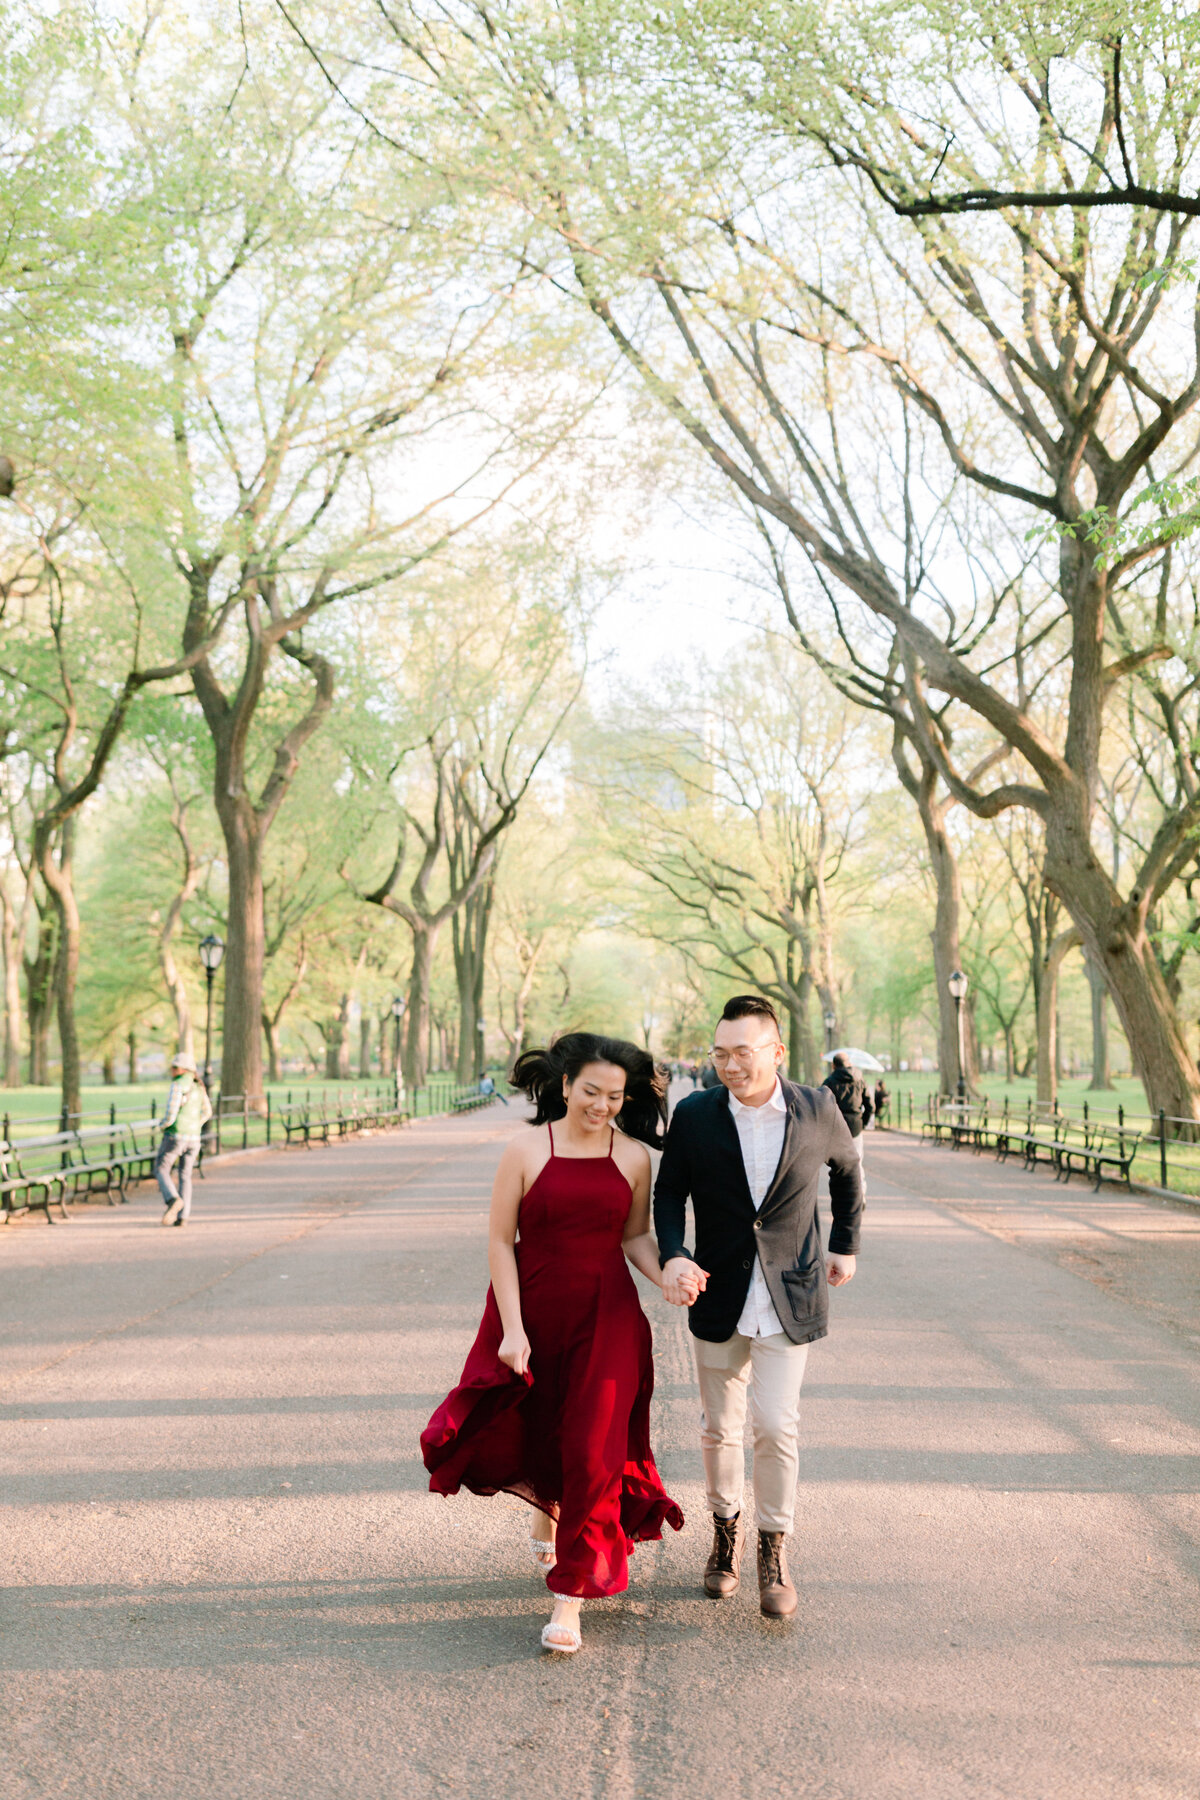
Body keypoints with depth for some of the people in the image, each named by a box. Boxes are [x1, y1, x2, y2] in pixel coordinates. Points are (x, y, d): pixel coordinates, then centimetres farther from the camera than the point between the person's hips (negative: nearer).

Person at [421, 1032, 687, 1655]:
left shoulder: (633, 1158, 0)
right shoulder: (527, 1150, -7)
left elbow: (635, 1236, 10)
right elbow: (499, 1241, -6)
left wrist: (666, 1276, -10)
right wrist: (512, 1328, -11)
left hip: (606, 1322, 1)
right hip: (533, 1315, 0)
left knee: (592, 1453, -5)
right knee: (525, 1436, 12)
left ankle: (570, 1598, 6)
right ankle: (548, 1506, 49)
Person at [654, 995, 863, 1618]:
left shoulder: (817, 1110, -7)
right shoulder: (694, 1115, -7)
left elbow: (846, 1170, 13)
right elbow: (669, 1193, 2)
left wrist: (845, 1244, 17)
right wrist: (672, 1256, -16)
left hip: (789, 1300, -1)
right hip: (719, 1298, 2)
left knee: (775, 1427, -7)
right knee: (719, 1428, 11)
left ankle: (775, 1549, 13)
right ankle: (726, 1529, 34)